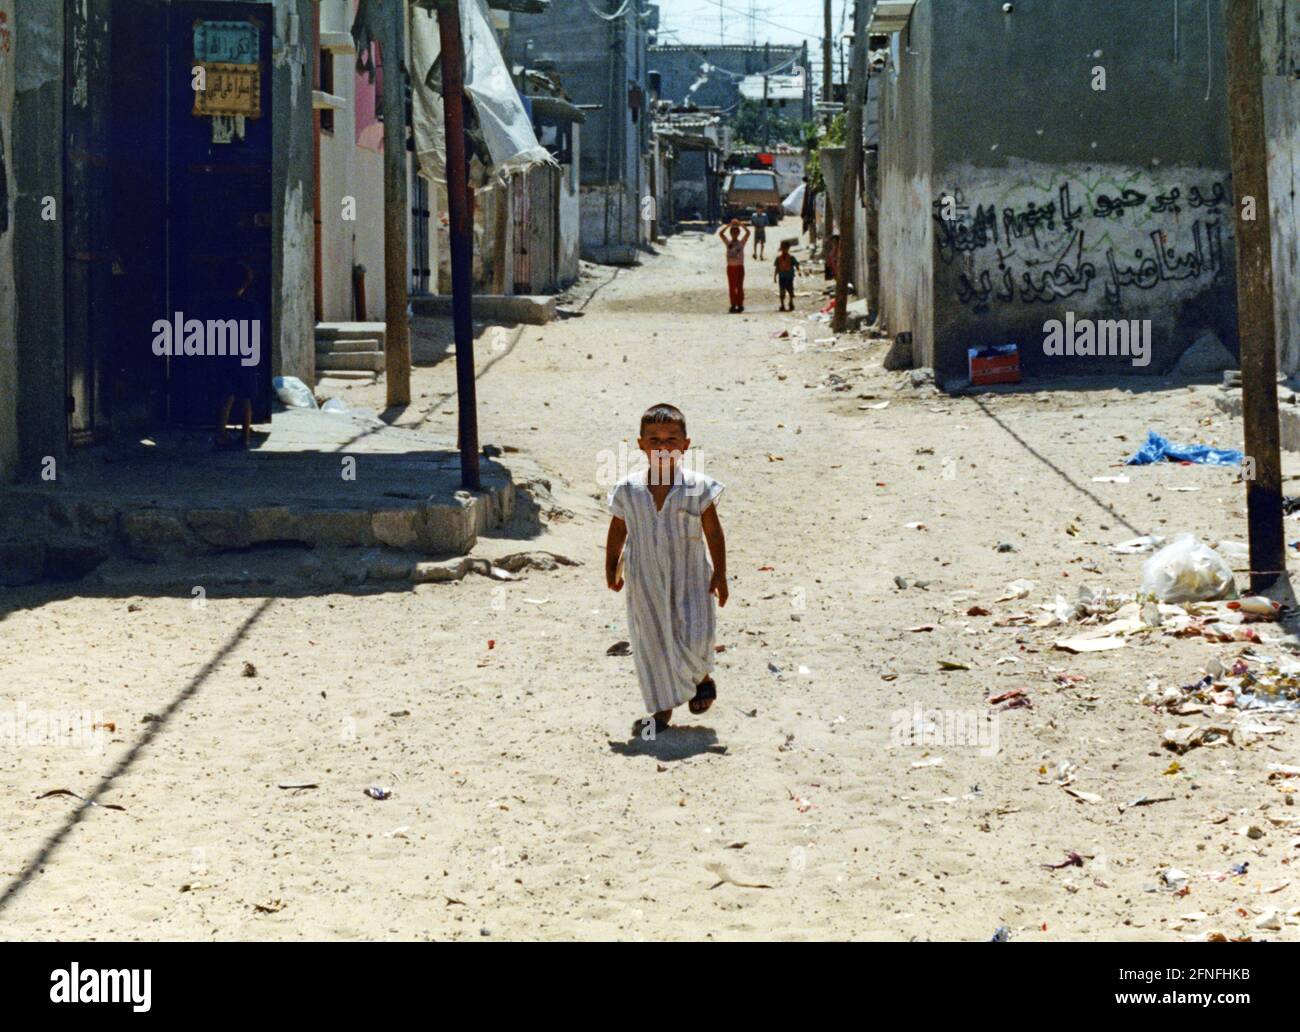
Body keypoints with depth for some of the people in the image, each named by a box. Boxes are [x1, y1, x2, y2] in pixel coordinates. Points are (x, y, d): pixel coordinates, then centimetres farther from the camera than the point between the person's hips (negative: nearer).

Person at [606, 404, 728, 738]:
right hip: (646, 584, 2)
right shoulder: (628, 490, -4)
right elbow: (617, 532, 8)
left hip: (689, 578, -2)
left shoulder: (697, 487, -9)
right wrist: (612, 569, 5)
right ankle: (662, 711, 21)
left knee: (694, 638, -7)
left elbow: (713, 532, -3)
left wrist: (719, 573, -4)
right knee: (652, 643, 7)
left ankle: (702, 678, 29)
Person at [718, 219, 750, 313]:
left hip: (739, 266, -1)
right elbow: (720, 233, -5)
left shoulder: (741, 242, 4)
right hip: (730, 266, 1)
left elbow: (748, 233, -8)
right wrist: (729, 225, -7)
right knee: (731, 287, 2)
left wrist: (740, 224, -8)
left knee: (739, 287, -1)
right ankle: (733, 305, 7)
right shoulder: (728, 242, 6)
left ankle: (740, 305, 4)